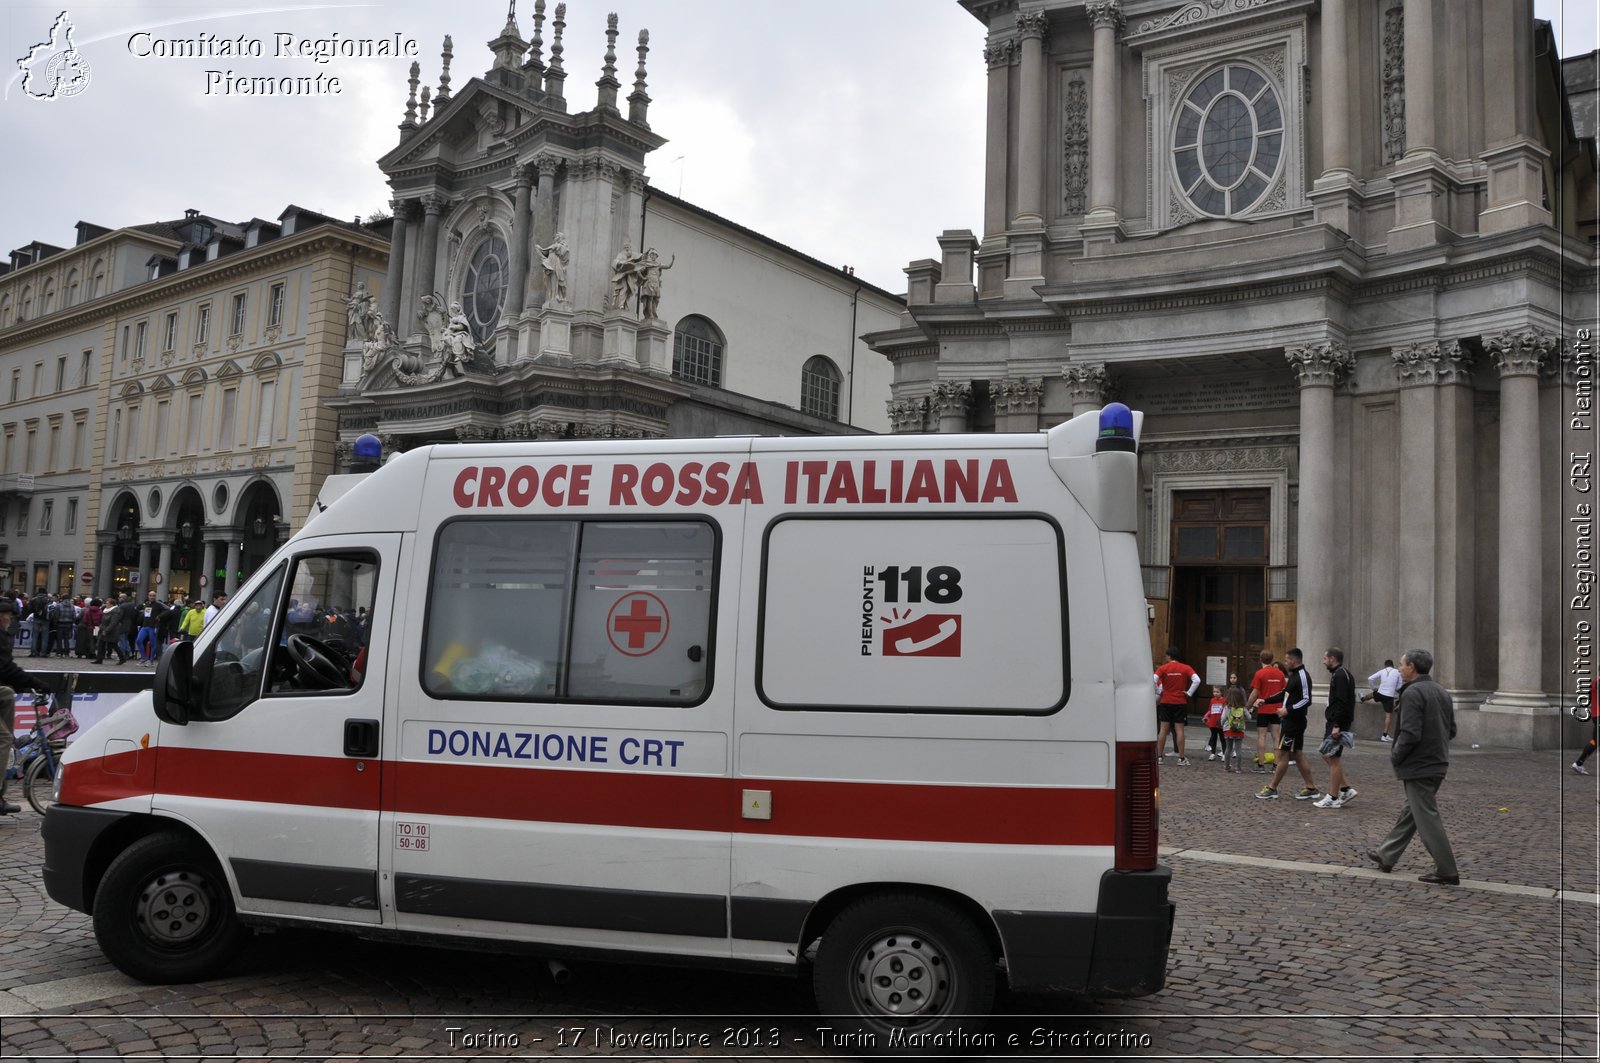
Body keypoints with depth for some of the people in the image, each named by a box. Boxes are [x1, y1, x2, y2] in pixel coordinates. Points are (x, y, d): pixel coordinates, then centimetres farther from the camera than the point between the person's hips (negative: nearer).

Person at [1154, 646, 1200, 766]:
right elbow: (1197, 680, -12)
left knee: (1163, 729, 5)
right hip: (1180, 703, 0)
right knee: (1179, 729, 2)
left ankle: (1159, 756, 8)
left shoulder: (1163, 668, -2)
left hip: (1165, 702, 0)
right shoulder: (1186, 668, 1)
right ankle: (1181, 758, 1)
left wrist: (1159, 691, -2)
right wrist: (1189, 693, -4)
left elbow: (1153, 680, -15)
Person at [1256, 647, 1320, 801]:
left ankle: (1272, 789, 1)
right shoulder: (1294, 675, 14)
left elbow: (1306, 700, -21)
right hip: (1289, 720, 10)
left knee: (1283, 754, -4)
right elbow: (1285, 694, 23)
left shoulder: (1303, 676, -16)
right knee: (1297, 755, 12)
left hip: (1294, 721, -10)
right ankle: (1311, 788, 17)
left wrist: (1288, 710, -22)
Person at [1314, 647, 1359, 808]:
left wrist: (1336, 726, -24)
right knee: (1327, 756, 13)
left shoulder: (1340, 675, -15)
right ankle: (1346, 789, 16)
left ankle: (1332, 798, 1)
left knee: (1333, 758, -4)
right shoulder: (1339, 674, 16)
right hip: (1335, 722, 10)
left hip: (1338, 723, -10)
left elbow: (1342, 703, -23)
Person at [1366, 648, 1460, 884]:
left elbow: (1410, 734, -24)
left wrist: (1395, 756, -10)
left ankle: (1447, 872, 2)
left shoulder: (1412, 693, -19)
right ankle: (1386, 856, 29)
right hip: (1437, 764, 10)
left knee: (1427, 818, -2)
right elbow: (1451, 730, 15)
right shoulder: (1442, 693, 10)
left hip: (1418, 767, -10)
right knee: (1409, 811, 18)